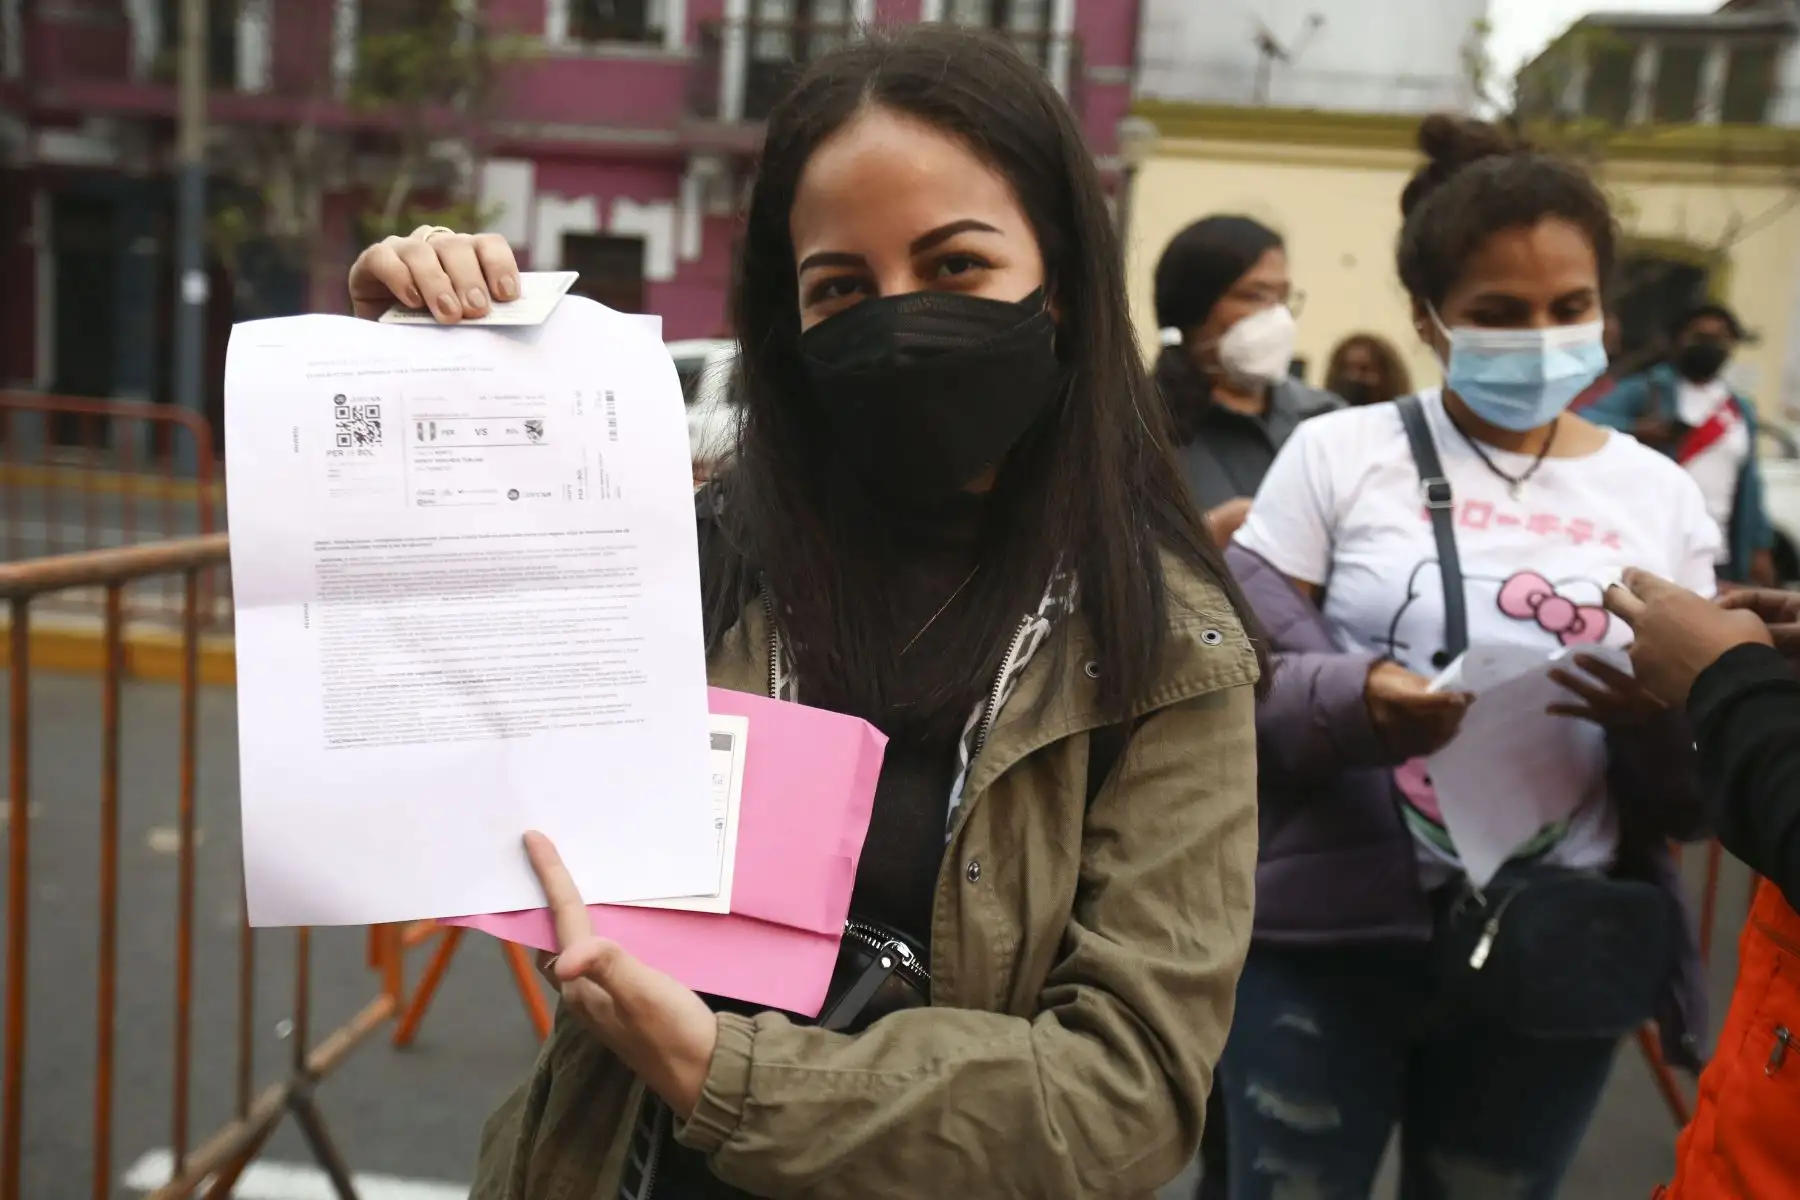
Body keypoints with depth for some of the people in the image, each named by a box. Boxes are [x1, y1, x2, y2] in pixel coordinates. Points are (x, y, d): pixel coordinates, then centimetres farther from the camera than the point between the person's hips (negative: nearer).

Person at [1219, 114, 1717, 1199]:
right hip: (1327, 940, -2)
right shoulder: (1338, 453, -3)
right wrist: (1349, 702, -27)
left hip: (1557, 965, 3)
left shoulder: (1661, 496, 5)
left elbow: (1697, 803, 7)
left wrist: (1665, 719, -16)